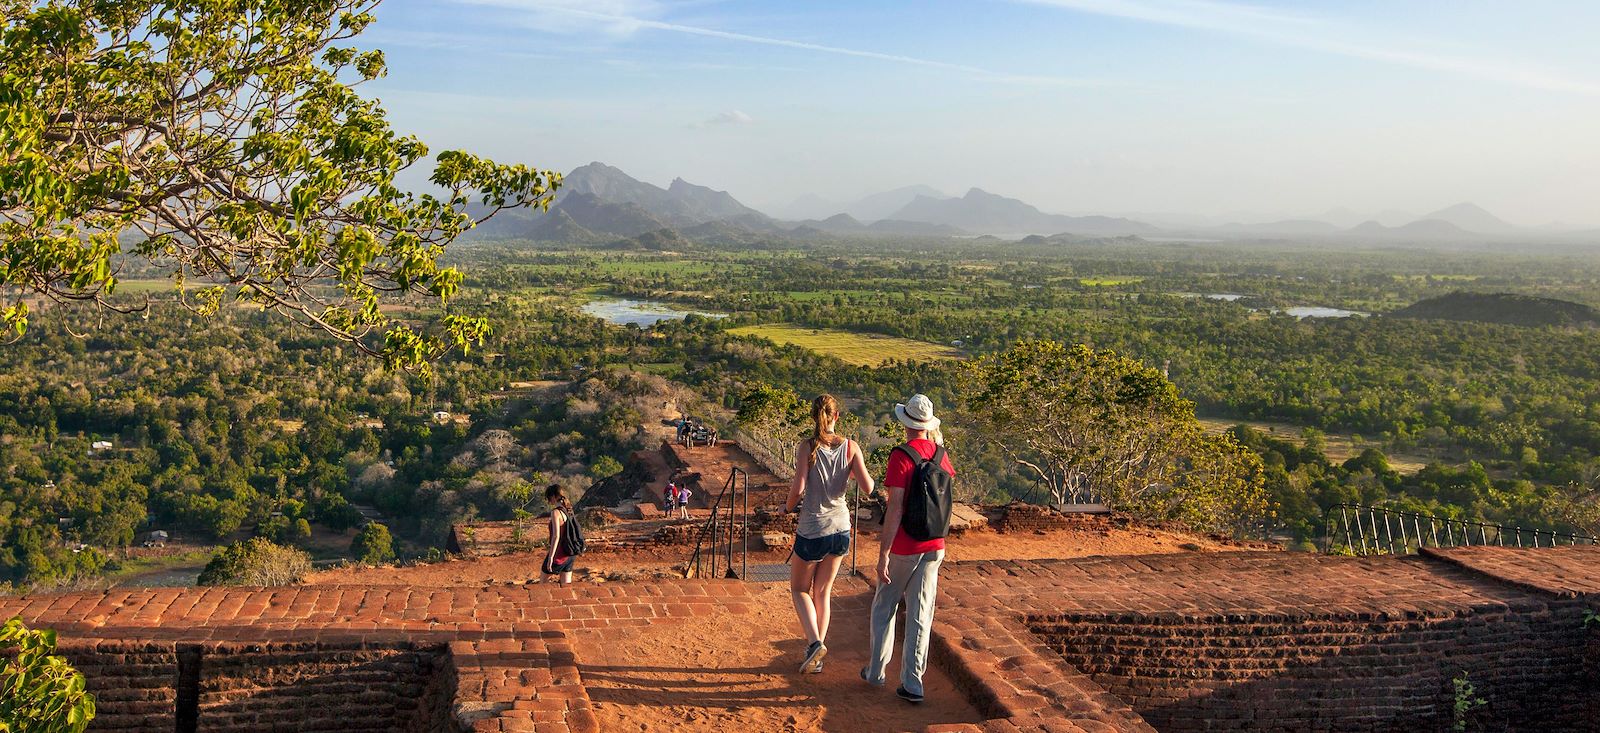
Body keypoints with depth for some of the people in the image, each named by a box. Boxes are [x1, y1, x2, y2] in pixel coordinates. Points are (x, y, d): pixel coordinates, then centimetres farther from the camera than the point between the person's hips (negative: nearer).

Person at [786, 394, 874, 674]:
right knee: (823, 592, 18)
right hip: (841, 528, 4)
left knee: (799, 589, 16)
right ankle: (816, 658, 20)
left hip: (812, 531, -4)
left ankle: (815, 642, -5)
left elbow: (798, 488, -19)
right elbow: (867, 487, -9)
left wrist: (787, 507, 1)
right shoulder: (850, 446, -5)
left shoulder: (807, 447, -13)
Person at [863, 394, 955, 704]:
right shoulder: (940, 454, 2)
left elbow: (895, 509, -22)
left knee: (884, 607, 15)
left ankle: (876, 670, 24)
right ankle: (912, 683, 6)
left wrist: (883, 555, -19)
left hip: (903, 547, -5)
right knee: (920, 615, 6)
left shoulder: (901, 456, -17)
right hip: (934, 547, 5)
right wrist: (936, 439, 30)